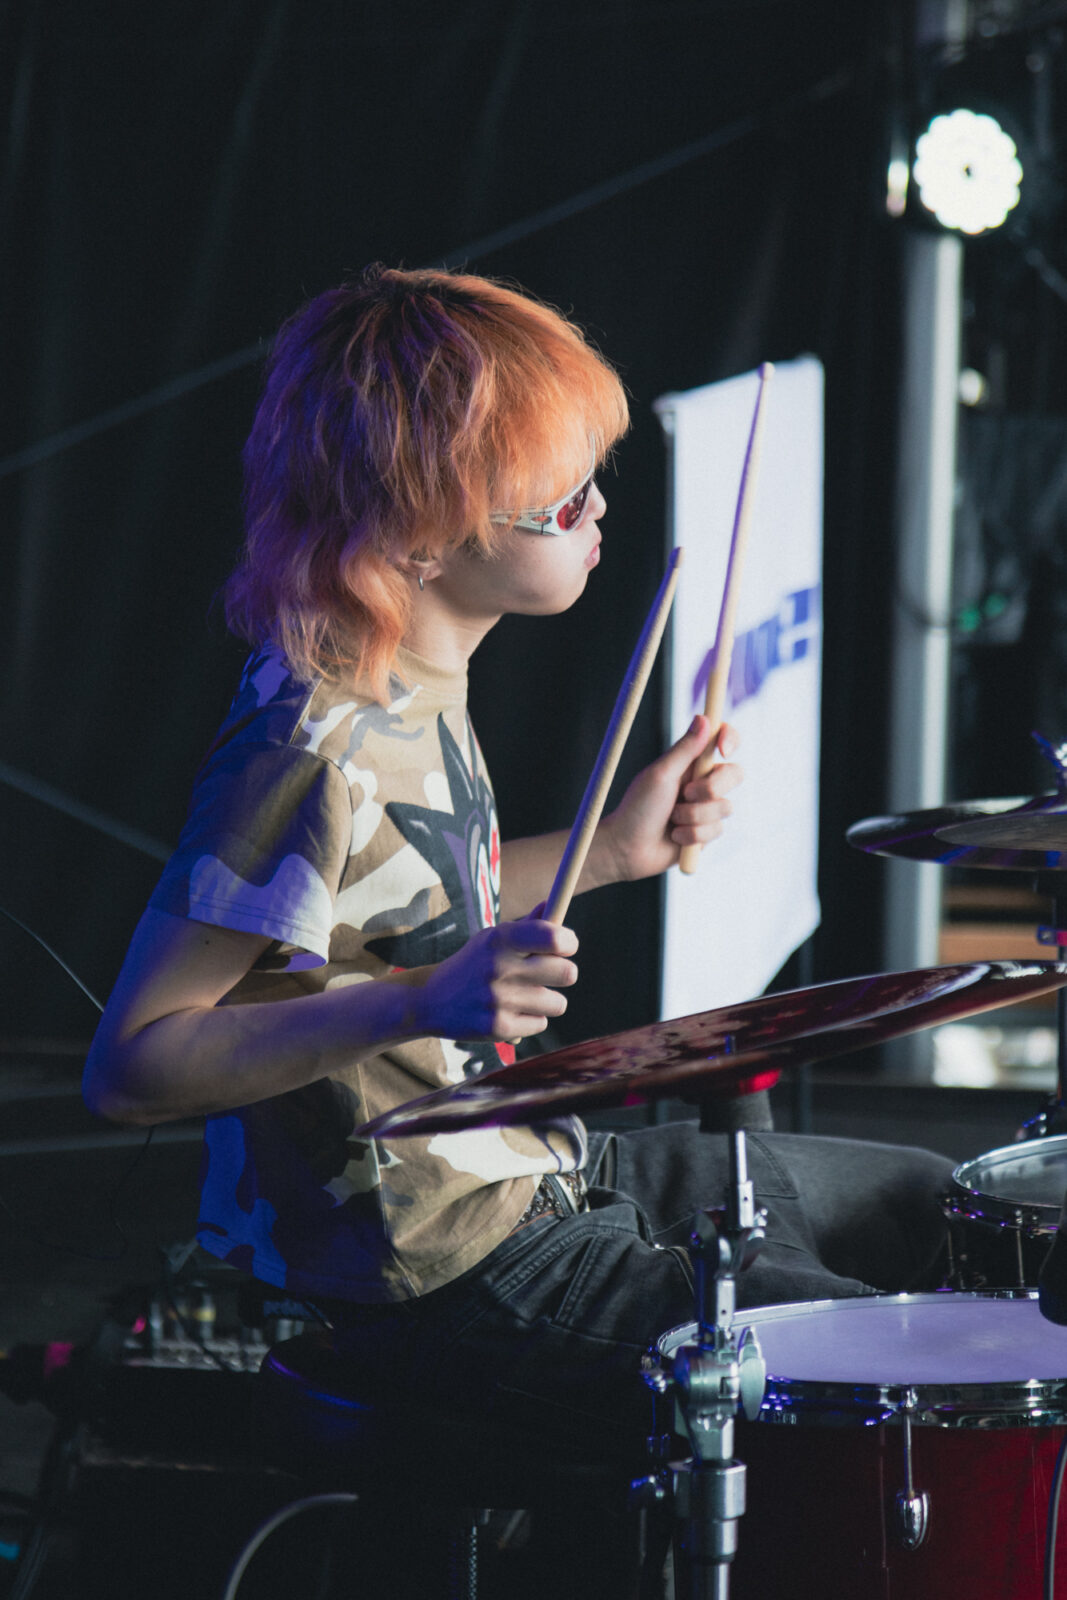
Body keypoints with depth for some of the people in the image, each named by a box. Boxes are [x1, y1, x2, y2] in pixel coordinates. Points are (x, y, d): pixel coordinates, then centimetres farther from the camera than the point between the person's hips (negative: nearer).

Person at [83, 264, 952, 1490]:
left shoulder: (419, 682, 3)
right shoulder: (312, 752, -27)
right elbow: (129, 1066, -27)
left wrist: (610, 853, 8)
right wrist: (417, 1005, -36)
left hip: (535, 1173, 10)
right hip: (441, 1279, -10)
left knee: (932, 1208, 23)